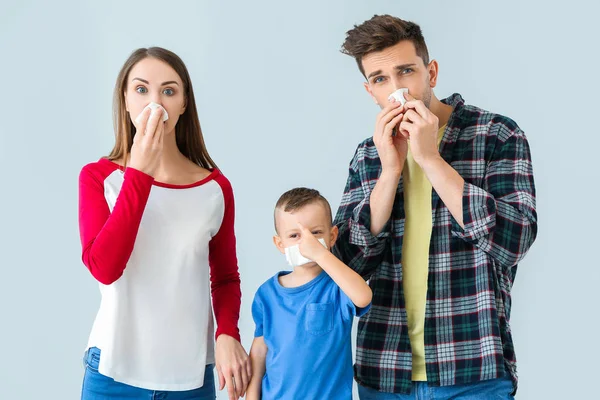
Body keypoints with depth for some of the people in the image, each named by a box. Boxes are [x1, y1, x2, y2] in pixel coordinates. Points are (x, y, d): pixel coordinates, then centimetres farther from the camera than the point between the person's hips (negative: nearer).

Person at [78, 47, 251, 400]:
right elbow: (103, 268, -17)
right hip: (115, 371, -1)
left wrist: (228, 333, -7)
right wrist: (140, 172, -18)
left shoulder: (215, 187, 1)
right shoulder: (98, 177, -3)